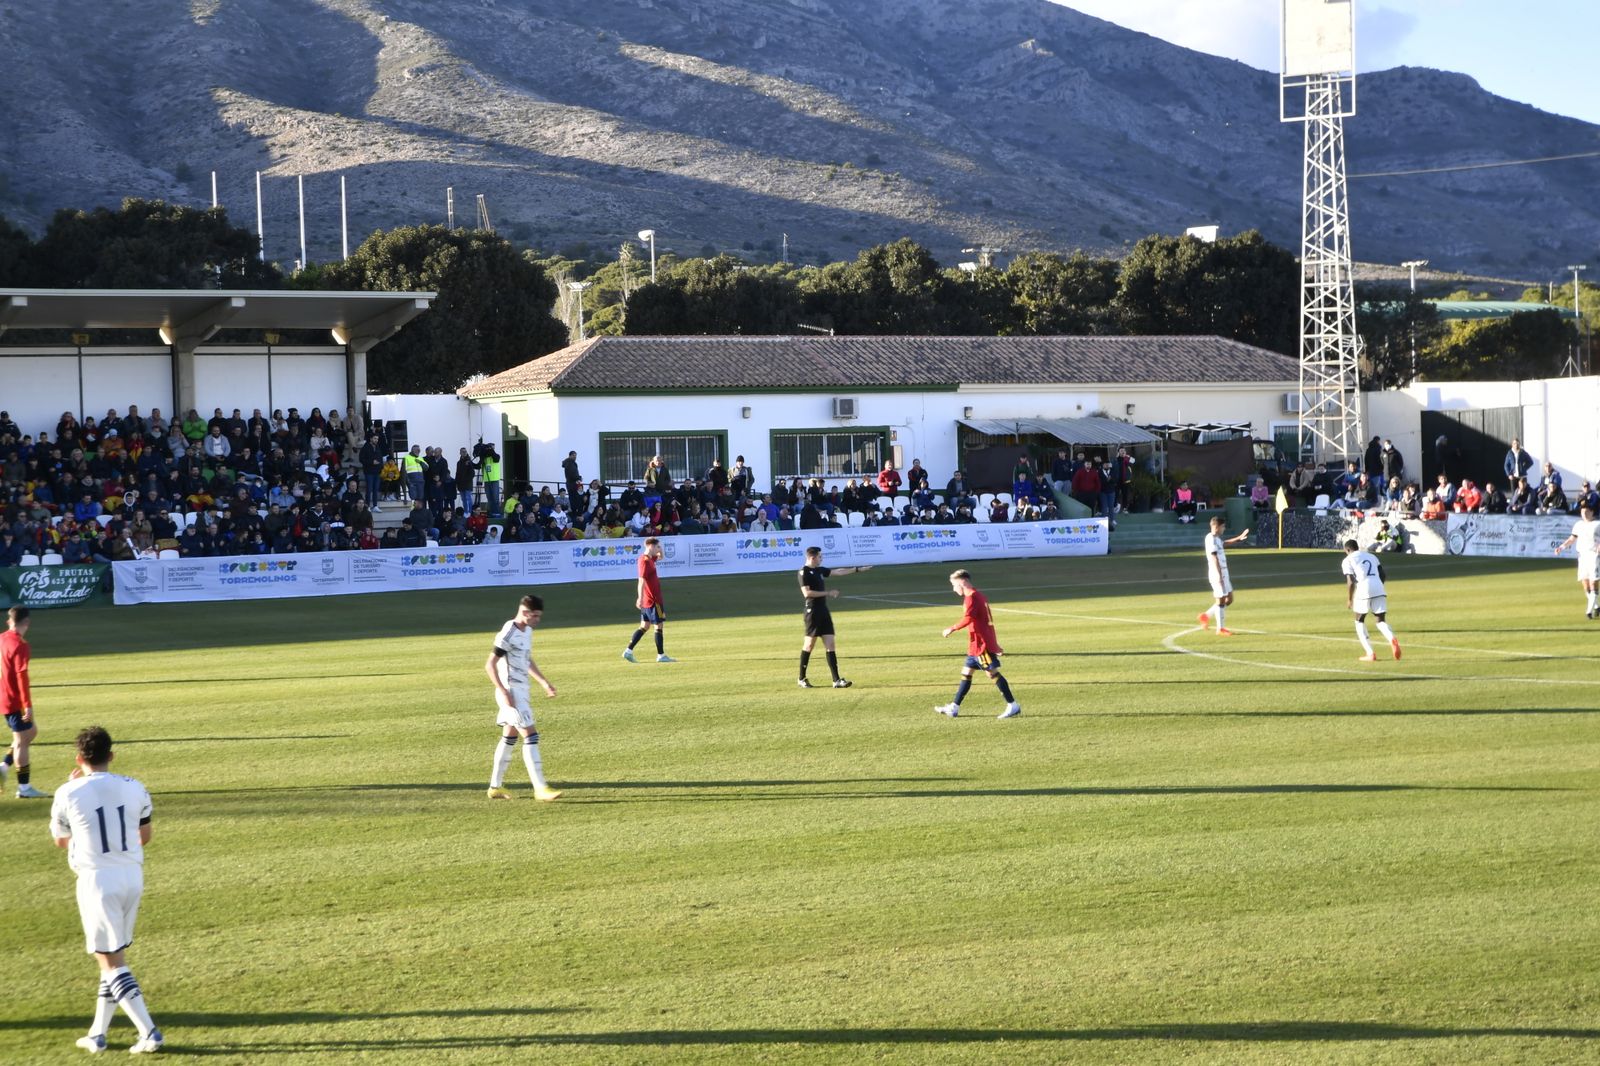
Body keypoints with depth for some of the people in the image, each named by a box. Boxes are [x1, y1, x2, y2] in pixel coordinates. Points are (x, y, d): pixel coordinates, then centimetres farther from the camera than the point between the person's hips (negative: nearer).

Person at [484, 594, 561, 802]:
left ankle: (495, 787, 23)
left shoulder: (527, 631, 11)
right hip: (511, 691, -10)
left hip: (521, 690, 10)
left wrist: (544, 683, 21)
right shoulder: (508, 634, -18)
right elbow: (490, 665, -19)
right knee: (531, 736, -13)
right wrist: (504, 692, -24)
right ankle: (540, 788, -14)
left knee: (510, 737, 15)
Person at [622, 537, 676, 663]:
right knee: (658, 626, -1)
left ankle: (628, 651, 8)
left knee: (644, 626, 11)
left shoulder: (649, 558, 10)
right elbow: (641, 580, -24)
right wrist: (640, 598, -29)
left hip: (647, 601, 9)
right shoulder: (645, 561, -17)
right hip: (653, 600, -9)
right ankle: (661, 656, 4)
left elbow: (660, 557, 30)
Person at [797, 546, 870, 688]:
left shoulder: (819, 570, 14)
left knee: (830, 645, 1)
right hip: (813, 611, -8)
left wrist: (857, 569, 23)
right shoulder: (804, 572, -10)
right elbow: (806, 592, -19)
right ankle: (801, 679, 10)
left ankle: (836, 680, -3)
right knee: (809, 644, -2)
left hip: (823, 611, 8)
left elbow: (838, 572, 22)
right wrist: (827, 593, -16)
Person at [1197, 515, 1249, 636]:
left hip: (1223, 573, 10)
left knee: (1229, 599, 12)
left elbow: (1224, 544, 39)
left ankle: (1207, 615, 20)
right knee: (1221, 600, -4)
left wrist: (1239, 538, 32)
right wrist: (1219, 575, -24)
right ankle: (1220, 628, 2)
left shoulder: (1216, 539, 15)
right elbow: (1214, 558, -20)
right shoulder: (1211, 539, -14)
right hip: (1217, 574, -10)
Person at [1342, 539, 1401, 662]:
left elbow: (1350, 582, -3)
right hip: (1379, 589, 4)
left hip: (1363, 590, -4)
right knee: (1381, 621, 10)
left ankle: (1370, 654, 5)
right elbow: (1383, 575, 18)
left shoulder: (1348, 560, 8)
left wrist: (1349, 599, 7)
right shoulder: (1371, 556, 26)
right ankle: (1392, 639, -24)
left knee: (1359, 621, 15)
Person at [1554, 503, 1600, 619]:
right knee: (1585, 584, 4)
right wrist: (1561, 547, 5)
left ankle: (1590, 610, -12)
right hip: (1582, 556, 5)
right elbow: (1572, 539, 18)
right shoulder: (1578, 525, 14)